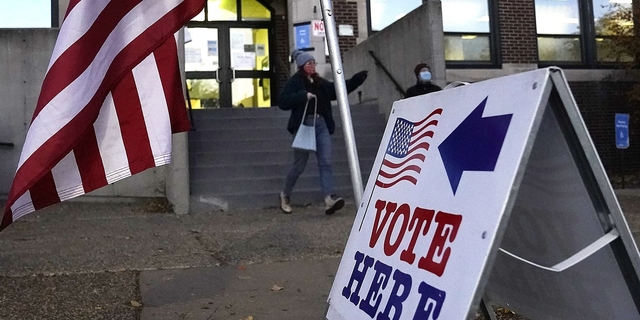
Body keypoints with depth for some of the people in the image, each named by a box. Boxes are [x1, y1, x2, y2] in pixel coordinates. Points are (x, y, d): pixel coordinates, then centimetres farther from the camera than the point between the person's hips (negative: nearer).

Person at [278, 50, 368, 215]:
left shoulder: (320, 82, 18)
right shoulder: (295, 81, -1)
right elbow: (282, 101, -10)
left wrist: (357, 79, 12)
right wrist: (303, 95, -19)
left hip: (322, 124, 5)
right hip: (304, 125, -5)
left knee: (325, 162, -8)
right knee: (299, 165, 2)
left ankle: (330, 199, -17)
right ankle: (285, 195, 24)